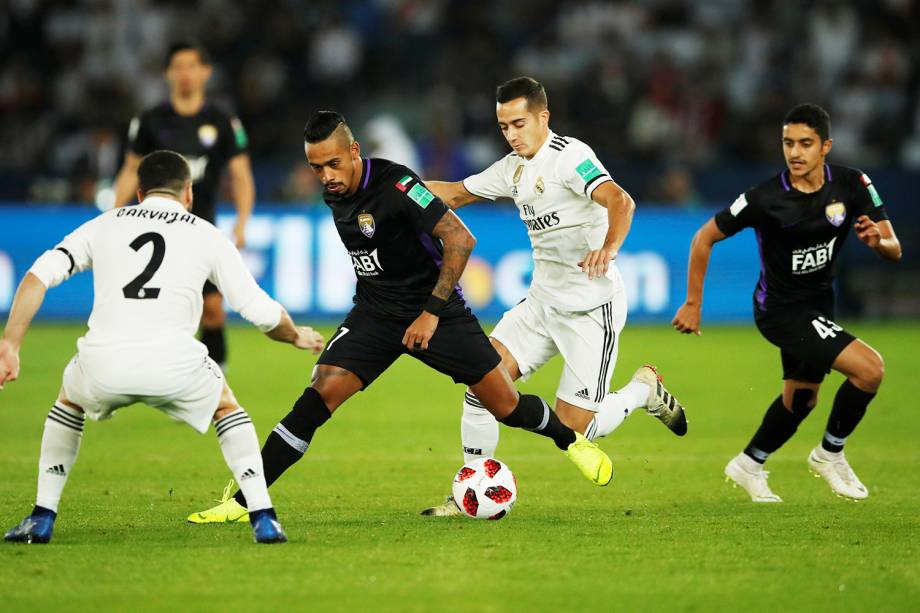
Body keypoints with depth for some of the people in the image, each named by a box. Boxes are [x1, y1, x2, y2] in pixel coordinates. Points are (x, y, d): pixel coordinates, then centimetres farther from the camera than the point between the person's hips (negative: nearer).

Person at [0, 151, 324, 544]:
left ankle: (42, 519, 28)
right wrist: (296, 336, 36)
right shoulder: (206, 235, 17)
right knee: (227, 408, 29)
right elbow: (261, 312, 15)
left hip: (102, 364, 1)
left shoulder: (103, 225, 21)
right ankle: (263, 519, 15)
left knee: (68, 403, 35)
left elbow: (38, 277, 8)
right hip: (174, 366, -1)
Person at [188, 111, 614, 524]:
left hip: (434, 308, -4)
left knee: (507, 406, 2)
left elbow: (460, 240, -24)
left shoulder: (394, 184, -24)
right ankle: (244, 501, -14)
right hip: (375, 315, 4)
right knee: (318, 397, -15)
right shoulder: (333, 193, -2)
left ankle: (569, 439, 35)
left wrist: (432, 312, -23)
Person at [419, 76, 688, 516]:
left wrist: (608, 248, -50)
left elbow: (619, 201, -31)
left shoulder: (569, 156, -17)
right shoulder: (514, 168, 9)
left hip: (593, 307, -8)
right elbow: (456, 194, 20)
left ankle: (644, 390, 19)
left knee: (574, 427, -9)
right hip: (543, 300, 8)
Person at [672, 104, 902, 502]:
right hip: (782, 309, -6)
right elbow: (705, 237, -11)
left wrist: (879, 242, -34)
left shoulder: (852, 185, -11)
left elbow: (895, 251, -10)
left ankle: (748, 465, 43)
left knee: (801, 397, 21)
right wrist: (692, 304, -8)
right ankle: (830, 453, 1)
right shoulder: (765, 198, -23)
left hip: (818, 302, 6)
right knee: (870, 368, -20)